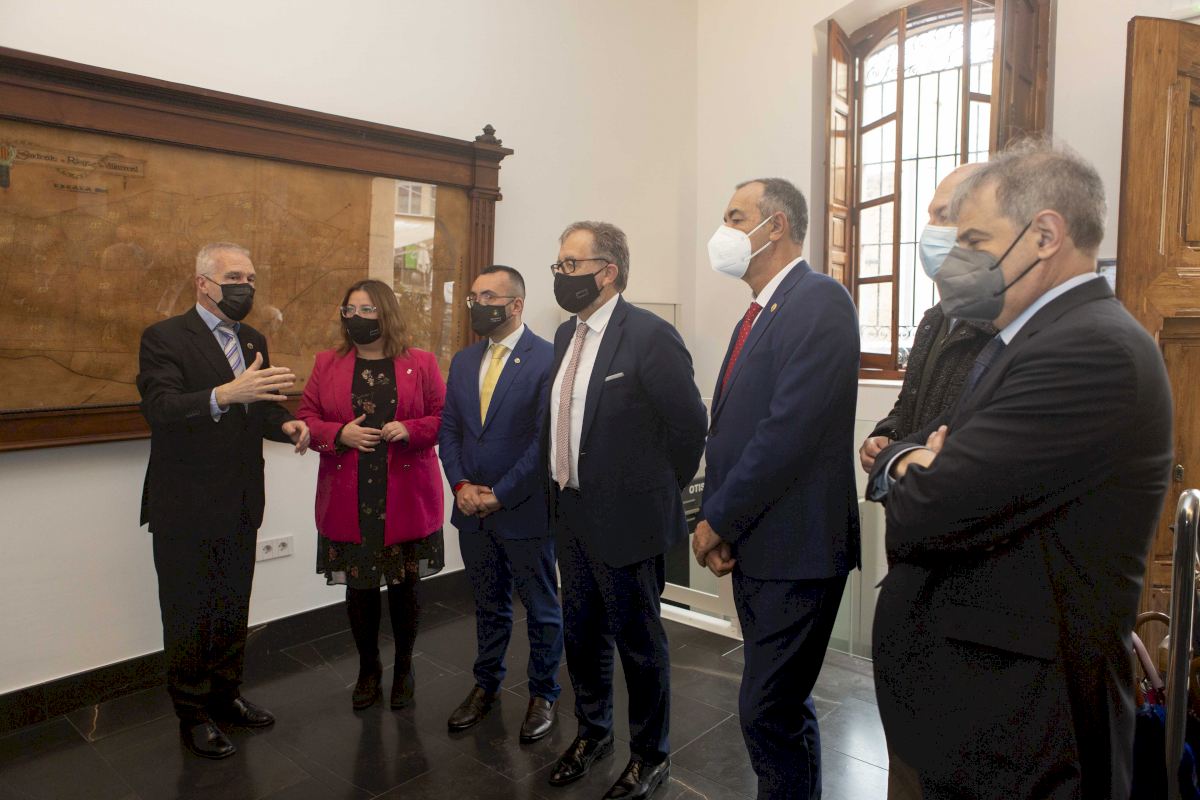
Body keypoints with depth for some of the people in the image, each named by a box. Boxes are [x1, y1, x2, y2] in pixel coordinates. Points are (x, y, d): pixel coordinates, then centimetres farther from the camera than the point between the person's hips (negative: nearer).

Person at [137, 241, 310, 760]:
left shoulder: (253, 341, 11)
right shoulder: (164, 338, -11)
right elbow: (159, 409, -26)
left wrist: (286, 424, -9)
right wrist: (225, 394, -42)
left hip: (240, 505, 6)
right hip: (186, 508, -6)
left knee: (233, 609, 18)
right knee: (189, 615, 7)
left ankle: (225, 696, 35)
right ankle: (192, 714, 25)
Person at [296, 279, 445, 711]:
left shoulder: (421, 363, 2)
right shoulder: (327, 363, 7)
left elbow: (443, 417, 2)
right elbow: (306, 419, 6)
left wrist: (409, 430, -17)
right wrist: (339, 434, -13)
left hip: (406, 500, -1)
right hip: (350, 502, 1)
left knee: (404, 585, 10)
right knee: (359, 587, 9)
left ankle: (404, 668, 30)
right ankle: (368, 670, 30)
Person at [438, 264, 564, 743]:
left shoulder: (547, 358, -12)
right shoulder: (463, 361, 9)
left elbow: (545, 439, -17)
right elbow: (449, 429, 9)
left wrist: (501, 495, -16)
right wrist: (461, 485, -6)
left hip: (525, 511, -5)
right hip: (472, 509, 6)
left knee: (541, 609, 11)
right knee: (488, 606, 21)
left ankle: (543, 694, 30)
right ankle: (486, 686, 38)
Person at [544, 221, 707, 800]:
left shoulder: (650, 335, -17)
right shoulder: (566, 334, 8)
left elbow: (689, 425, -14)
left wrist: (657, 492, -6)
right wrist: (563, 487, 8)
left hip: (625, 520, -7)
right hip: (571, 514, 8)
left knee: (638, 642, 10)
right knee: (581, 633, 21)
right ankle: (592, 732, 45)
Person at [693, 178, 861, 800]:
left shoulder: (819, 301, -14)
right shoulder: (759, 314, 15)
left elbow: (791, 431, -23)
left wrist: (717, 521, -14)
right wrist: (717, 523, 2)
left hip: (796, 550, -9)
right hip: (752, 548, 9)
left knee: (769, 711, -1)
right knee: (782, 705, 21)